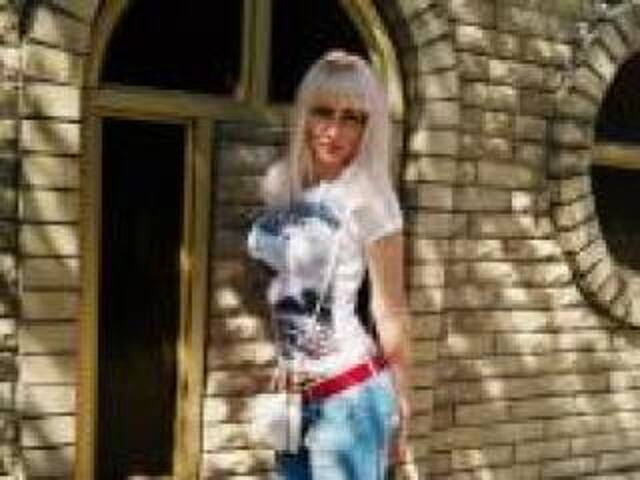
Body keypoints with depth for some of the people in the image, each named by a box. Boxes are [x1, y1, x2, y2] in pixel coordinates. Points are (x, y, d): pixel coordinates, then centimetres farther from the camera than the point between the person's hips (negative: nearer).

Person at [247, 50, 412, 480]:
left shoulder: (368, 197, -13)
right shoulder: (279, 182, 4)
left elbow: (390, 310, -8)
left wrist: (400, 404, -3)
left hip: (351, 396, -6)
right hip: (295, 396, 6)